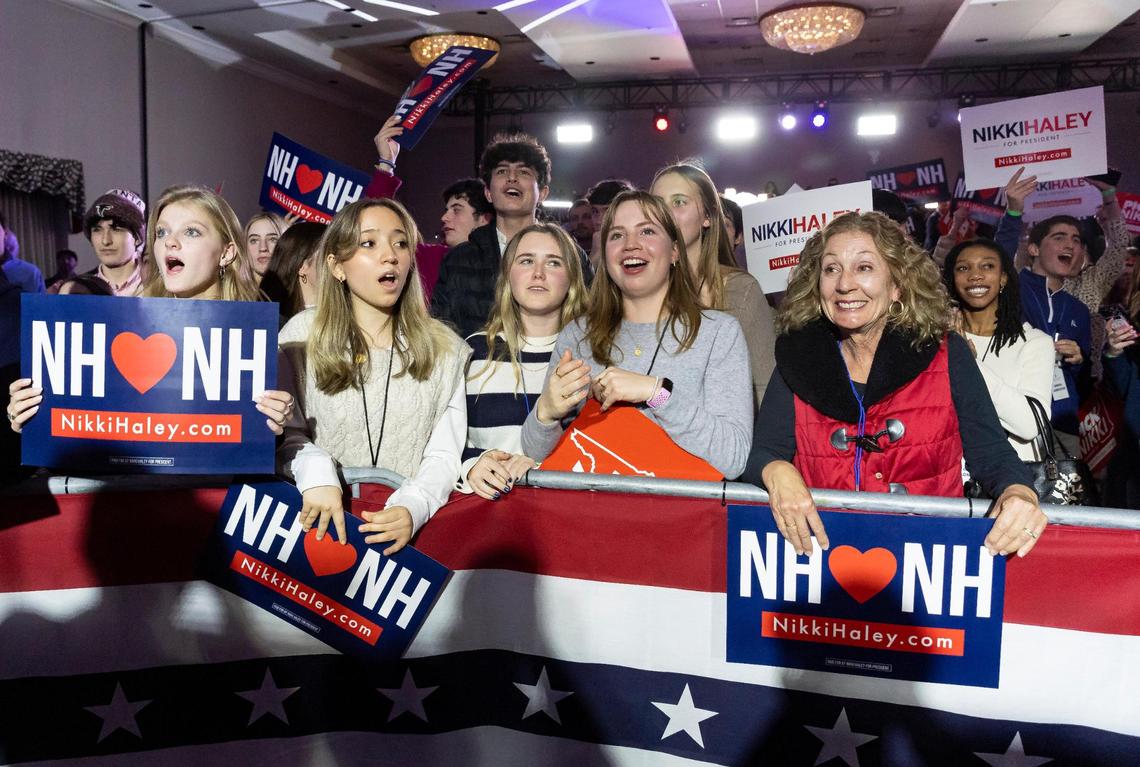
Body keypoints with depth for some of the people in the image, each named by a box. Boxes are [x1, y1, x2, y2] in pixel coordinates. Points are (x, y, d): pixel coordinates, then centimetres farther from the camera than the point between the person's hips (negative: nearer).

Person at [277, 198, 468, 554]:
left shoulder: (446, 348, 5)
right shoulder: (302, 333, 3)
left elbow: (445, 454, -1)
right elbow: (285, 432, 3)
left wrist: (412, 506, -19)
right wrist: (315, 472, -18)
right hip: (320, 523, 0)